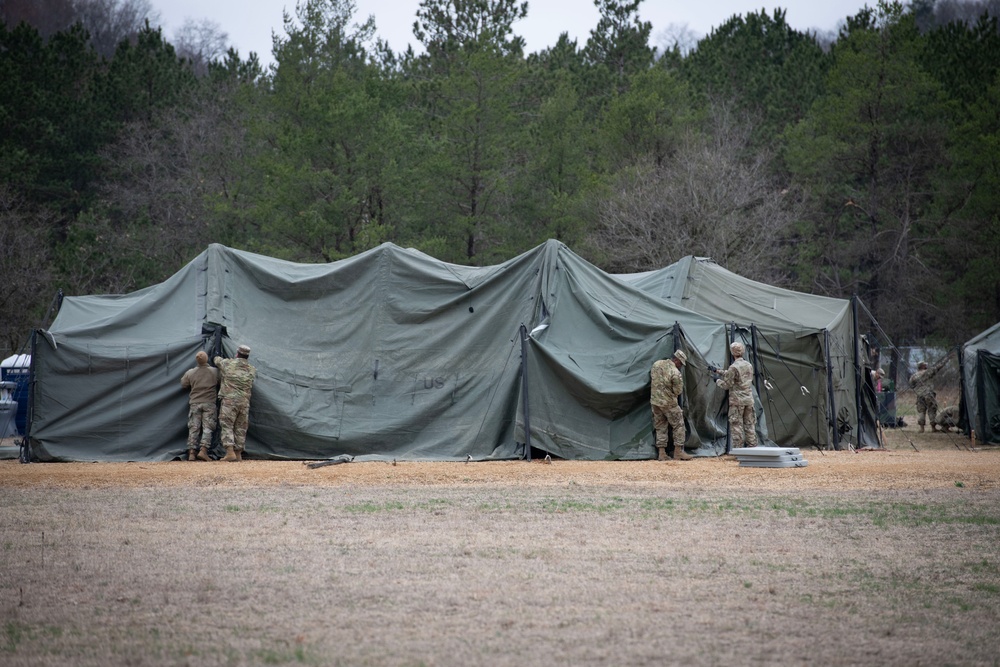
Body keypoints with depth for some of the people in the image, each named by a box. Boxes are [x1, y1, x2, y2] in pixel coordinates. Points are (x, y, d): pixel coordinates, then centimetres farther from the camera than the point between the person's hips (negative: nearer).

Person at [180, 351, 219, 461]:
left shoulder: (190, 373, -3)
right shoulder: (215, 372, -5)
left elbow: (183, 384, 9)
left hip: (194, 403, 1)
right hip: (209, 403, -1)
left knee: (193, 428, 4)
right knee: (207, 427, -1)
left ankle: (191, 453, -2)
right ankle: (203, 451, -15)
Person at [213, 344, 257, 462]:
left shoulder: (227, 363, 2)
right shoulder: (252, 370, 10)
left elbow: (216, 360, 21)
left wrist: (216, 358, 49)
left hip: (229, 400, -4)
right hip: (245, 402, 4)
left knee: (227, 426, -4)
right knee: (241, 428, 10)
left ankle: (230, 452, -17)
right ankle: (238, 454, 13)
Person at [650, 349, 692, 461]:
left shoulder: (656, 364, -1)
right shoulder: (676, 373, -21)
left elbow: (651, 378, 13)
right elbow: (678, 391, -13)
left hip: (655, 401, 6)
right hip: (669, 403, -6)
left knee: (660, 427, 14)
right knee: (678, 425, 8)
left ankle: (661, 453, 12)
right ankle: (678, 452, 7)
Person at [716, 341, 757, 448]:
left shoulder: (733, 367, -13)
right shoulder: (749, 365, 10)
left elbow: (727, 384, -11)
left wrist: (718, 381, 10)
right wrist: (720, 371, 26)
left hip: (737, 400, -6)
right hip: (749, 399, 6)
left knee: (736, 425, -3)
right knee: (749, 424, 10)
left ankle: (738, 448, -6)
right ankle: (752, 447, 11)